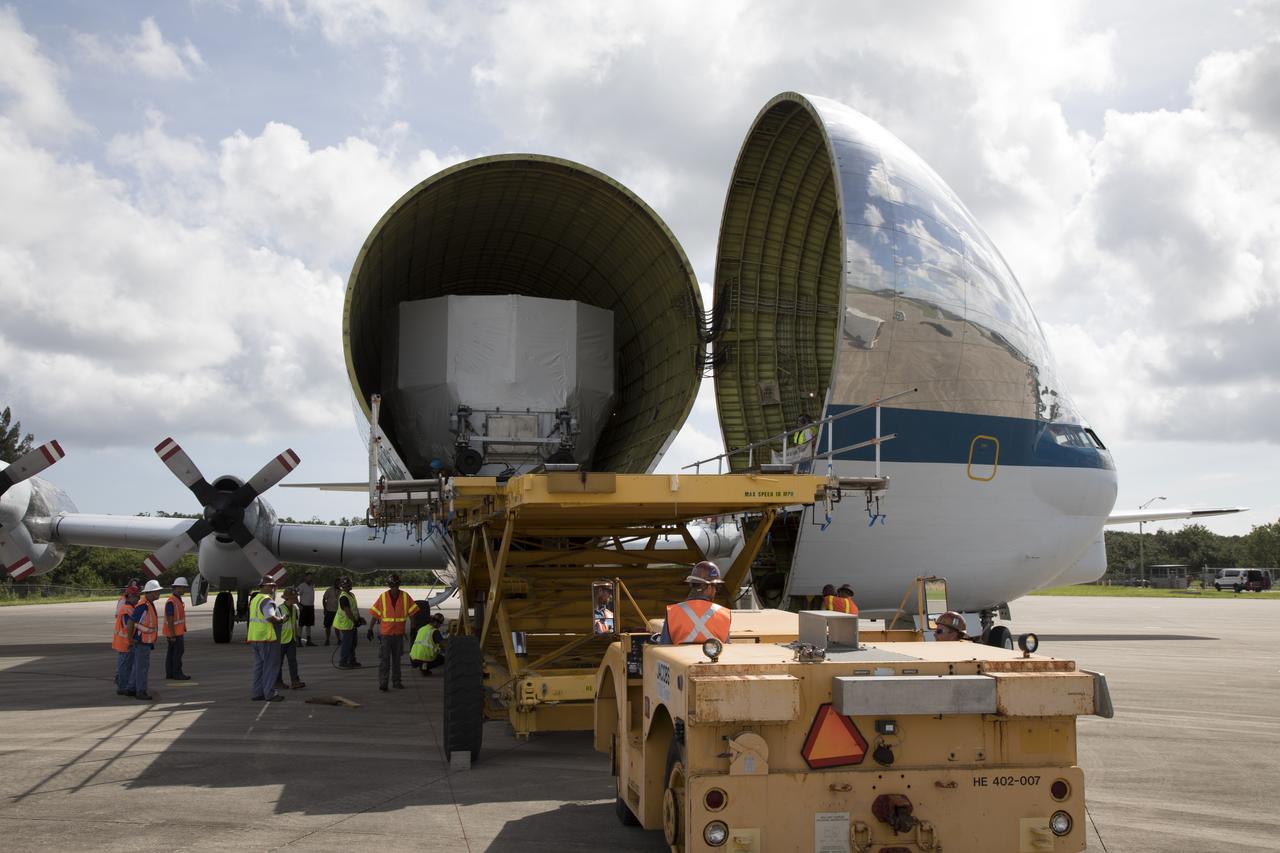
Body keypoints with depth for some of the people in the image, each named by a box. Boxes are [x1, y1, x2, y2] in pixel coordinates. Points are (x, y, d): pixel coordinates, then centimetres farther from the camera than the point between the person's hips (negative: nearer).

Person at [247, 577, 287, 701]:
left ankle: (257, 693, 16)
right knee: (271, 666, -2)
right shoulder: (267, 600, -15)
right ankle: (269, 694, -1)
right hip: (267, 639, -9)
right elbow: (271, 617, -25)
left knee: (259, 665, 14)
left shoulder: (255, 599, 17)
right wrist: (281, 619, -9)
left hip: (255, 638, 9)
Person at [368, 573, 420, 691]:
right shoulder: (383, 597, -6)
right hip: (385, 633, -2)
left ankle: (396, 681, 25)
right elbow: (375, 614, -2)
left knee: (397, 659, 15)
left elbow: (411, 613, 4)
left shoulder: (406, 597, -3)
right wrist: (370, 629, -3)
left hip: (399, 633, 2)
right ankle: (382, 683, -2)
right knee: (384, 659, -5)